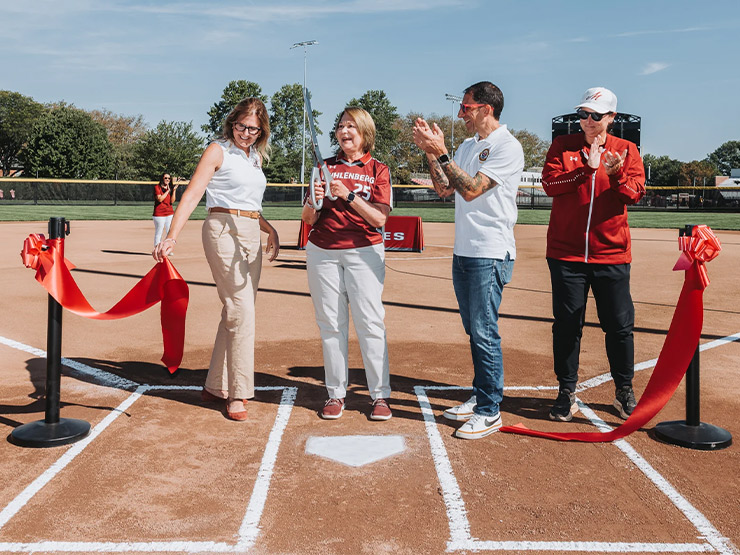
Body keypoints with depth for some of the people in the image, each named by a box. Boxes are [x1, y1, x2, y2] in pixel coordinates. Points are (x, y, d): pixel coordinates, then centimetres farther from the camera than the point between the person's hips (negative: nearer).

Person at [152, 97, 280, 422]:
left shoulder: (256, 157, 18)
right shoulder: (218, 151, -3)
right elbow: (192, 194, -14)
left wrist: (270, 229, 14)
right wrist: (171, 237, -25)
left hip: (251, 235, 7)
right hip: (223, 229, -7)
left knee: (235, 312, 9)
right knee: (242, 312, -12)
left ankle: (215, 386, 19)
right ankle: (239, 393, -4)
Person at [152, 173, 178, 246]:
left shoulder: (170, 188, 12)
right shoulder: (157, 187, -4)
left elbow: (172, 201, 2)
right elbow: (160, 199, -17)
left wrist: (174, 190, -7)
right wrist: (168, 191, -14)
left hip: (170, 213, 6)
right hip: (159, 214, -6)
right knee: (158, 234, 0)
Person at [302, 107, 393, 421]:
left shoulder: (378, 171, 4)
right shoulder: (325, 167, 11)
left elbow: (379, 219, -7)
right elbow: (309, 219, 8)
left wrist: (348, 194, -16)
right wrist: (313, 200, -13)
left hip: (364, 252, -3)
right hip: (322, 252, 3)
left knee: (370, 323, -6)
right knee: (330, 324, 3)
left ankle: (380, 395, 2)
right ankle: (336, 393, 12)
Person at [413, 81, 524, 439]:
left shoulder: (507, 147, -11)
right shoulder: (467, 146, 16)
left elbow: (471, 189, -20)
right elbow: (444, 189, 14)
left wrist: (441, 153, -20)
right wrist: (429, 151, 5)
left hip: (490, 255, -9)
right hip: (463, 251, 9)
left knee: (484, 332, -6)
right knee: (474, 330, 15)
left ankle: (490, 411, 3)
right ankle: (480, 396, 27)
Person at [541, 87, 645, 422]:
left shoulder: (627, 150, 7)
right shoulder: (563, 146, 6)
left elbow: (636, 193, -5)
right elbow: (550, 184, -9)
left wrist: (616, 173, -23)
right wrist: (588, 168, -18)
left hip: (611, 254, 1)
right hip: (566, 252, 0)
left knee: (620, 325, 5)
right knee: (567, 325, 4)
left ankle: (624, 391, 23)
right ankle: (566, 393, 16)